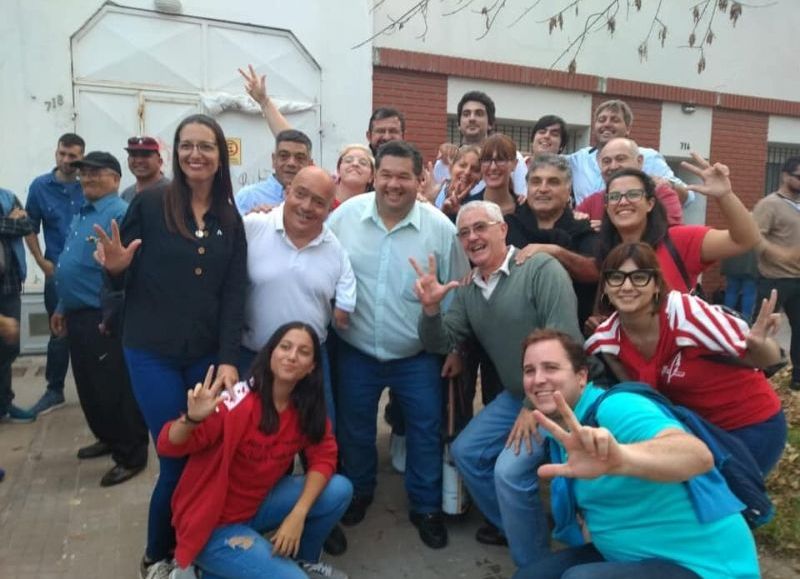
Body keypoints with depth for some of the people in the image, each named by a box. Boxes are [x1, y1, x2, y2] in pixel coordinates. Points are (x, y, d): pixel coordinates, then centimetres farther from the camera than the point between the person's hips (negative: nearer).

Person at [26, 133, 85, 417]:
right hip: (57, 272, 1)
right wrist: (42, 262, 0)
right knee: (60, 332, 9)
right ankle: (54, 390, 21)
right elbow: (30, 228, 9)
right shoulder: (40, 186, 3)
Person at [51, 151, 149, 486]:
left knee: (113, 389, -1)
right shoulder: (83, 214, 16)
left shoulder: (119, 214, -16)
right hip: (78, 315, 10)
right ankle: (109, 440, 37)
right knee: (89, 387, 19)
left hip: (103, 318, -10)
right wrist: (62, 308, 23)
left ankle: (131, 457, 13)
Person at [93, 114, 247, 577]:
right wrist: (116, 269, -23)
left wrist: (229, 360, -8)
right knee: (177, 459, 0)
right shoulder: (148, 206, -4)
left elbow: (234, 294, 0)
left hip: (209, 355, 3)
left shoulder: (230, 220, 4)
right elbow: (124, 282, 0)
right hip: (153, 354, -2)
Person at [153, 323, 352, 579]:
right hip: (212, 523, -6)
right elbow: (168, 447, -27)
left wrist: (298, 514, -18)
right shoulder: (237, 401, -26)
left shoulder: (308, 408, -7)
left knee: (339, 490, -11)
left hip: (257, 506, 6)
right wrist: (192, 419, -49)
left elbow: (324, 457, -4)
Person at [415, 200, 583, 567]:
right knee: (465, 451, 12)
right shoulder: (466, 291, 6)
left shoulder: (541, 268, -17)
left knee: (510, 469, -20)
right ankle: (508, 525, 33)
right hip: (514, 395, 8)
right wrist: (430, 308, -19)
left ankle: (533, 563, 5)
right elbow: (440, 344, 2)